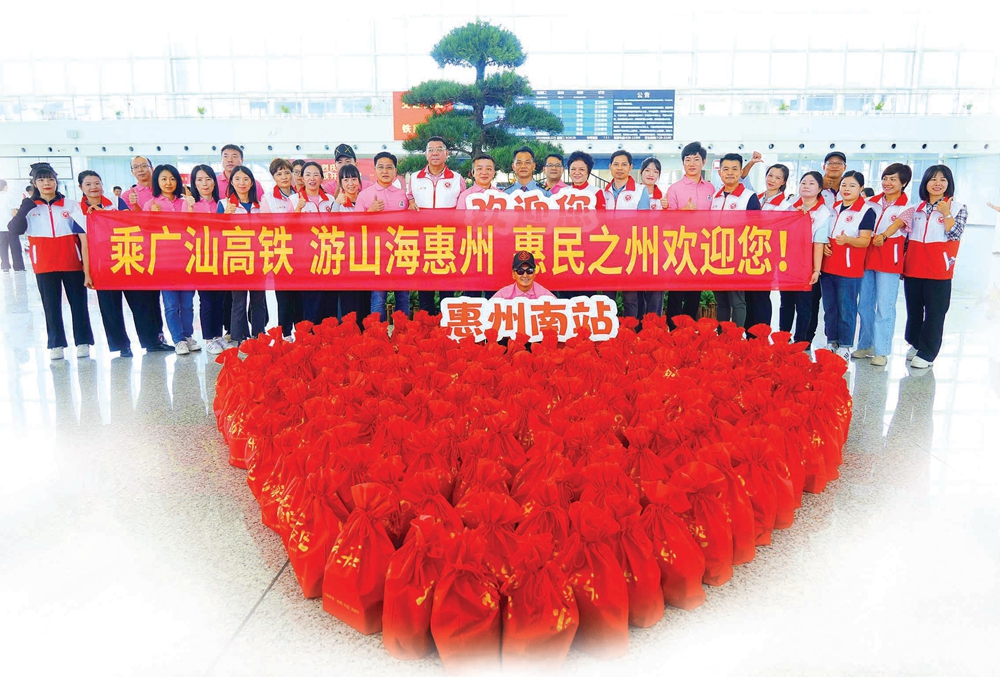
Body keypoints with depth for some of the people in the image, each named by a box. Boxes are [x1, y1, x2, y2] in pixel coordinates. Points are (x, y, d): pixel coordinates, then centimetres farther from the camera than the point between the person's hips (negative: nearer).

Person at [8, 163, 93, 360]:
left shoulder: (71, 206, 2)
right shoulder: (29, 208, 5)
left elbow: (84, 237, -3)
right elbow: (15, 229, -11)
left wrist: (87, 270, -10)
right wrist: (27, 203, -16)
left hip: (72, 264, -1)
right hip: (44, 266, 1)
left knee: (78, 303, 4)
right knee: (51, 306, 6)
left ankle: (82, 342, 13)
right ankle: (56, 345, 13)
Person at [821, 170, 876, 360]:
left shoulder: (866, 211, -5)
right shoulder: (833, 207, 13)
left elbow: (865, 240, -12)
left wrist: (847, 240, -31)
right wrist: (823, 244, 0)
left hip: (849, 269, -6)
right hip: (827, 266, 6)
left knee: (846, 309, -1)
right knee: (829, 307, 11)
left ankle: (844, 346, 8)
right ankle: (831, 342, 22)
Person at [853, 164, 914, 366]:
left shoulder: (907, 208, 0)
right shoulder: (873, 202, 11)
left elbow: (896, 224, -20)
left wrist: (883, 236, -41)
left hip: (889, 260, -4)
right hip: (867, 257, 4)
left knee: (884, 306, -4)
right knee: (864, 304, 10)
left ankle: (881, 351, 2)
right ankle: (865, 345, 22)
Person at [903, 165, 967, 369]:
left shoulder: (958, 208, 1)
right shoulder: (916, 208, 10)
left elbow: (954, 235, -11)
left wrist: (946, 213, -18)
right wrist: (901, 263, 10)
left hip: (938, 269, -4)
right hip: (913, 268, 4)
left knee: (934, 312, -1)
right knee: (913, 309, 13)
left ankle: (927, 353, 5)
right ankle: (915, 344, 29)